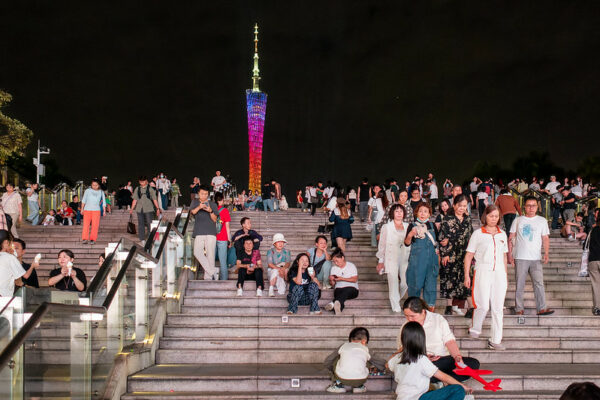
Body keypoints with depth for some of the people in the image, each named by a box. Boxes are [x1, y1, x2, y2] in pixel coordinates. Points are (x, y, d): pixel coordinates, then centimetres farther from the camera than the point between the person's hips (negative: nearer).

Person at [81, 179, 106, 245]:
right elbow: (84, 200, 6)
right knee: (86, 224, -9)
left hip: (96, 210, 1)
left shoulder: (101, 192, 10)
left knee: (95, 225, -6)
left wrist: (104, 211, 3)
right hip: (87, 209, -1)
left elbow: (103, 202, 11)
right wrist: (82, 209, -1)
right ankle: (85, 239, -10)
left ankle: (92, 239, -2)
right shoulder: (88, 190, 6)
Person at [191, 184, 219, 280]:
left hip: (211, 232, -1)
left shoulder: (212, 204, 12)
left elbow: (215, 219, 7)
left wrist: (210, 211, -12)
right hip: (199, 233, 1)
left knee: (210, 254, -5)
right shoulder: (195, 202, 17)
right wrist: (199, 207, -18)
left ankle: (208, 277, -1)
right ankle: (212, 270, -13)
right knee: (197, 252, -17)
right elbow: (192, 212, 1)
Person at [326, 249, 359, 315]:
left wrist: (342, 279, -8)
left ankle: (333, 303, -65)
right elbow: (332, 285, 19)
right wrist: (331, 280, -4)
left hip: (352, 288, -3)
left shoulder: (351, 266, 9)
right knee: (337, 291, -35)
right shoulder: (334, 268, 20)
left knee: (347, 290, -40)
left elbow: (355, 279, -1)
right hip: (339, 289, 3)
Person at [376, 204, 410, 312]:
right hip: (391, 259, -2)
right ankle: (395, 306, 7)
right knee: (393, 283, -4)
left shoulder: (407, 226, 9)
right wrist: (380, 261, 5)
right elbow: (382, 245, 5)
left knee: (405, 283, -2)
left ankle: (396, 299, 26)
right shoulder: (386, 227, 3)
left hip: (404, 259, 3)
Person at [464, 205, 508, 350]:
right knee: (483, 305, -9)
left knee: (498, 307, 2)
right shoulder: (478, 234, 3)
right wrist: (467, 276, -2)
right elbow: (469, 256, 3)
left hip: (499, 273, 4)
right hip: (483, 272, -4)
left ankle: (495, 340, 7)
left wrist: (505, 276, 18)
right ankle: (475, 329, 19)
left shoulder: (502, 234, 14)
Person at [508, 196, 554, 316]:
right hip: (520, 258, 0)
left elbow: (545, 238, 9)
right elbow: (511, 238, 9)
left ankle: (542, 308, -11)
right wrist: (510, 254, 0)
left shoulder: (542, 221, 11)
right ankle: (519, 309, 8)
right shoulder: (518, 220, 9)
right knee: (519, 285, 2)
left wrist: (546, 253, -6)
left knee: (539, 283, -11)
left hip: (536, 258, 0)